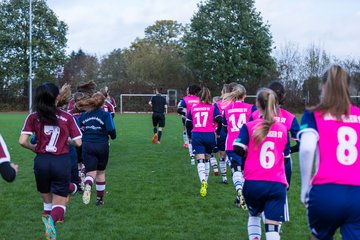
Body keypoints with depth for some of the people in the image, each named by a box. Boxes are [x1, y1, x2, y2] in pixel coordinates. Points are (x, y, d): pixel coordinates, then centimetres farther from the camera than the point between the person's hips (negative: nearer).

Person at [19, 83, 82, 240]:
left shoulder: (33, 117, -2)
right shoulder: (67, 117, -3)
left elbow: (22, 141, -9)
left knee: (47, 201, 20)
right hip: (62, 162, -1)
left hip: (41, 161, 1)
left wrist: (34, 148, 12)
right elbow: (78, 143, -2)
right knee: (59, 203, 3)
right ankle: (52, 219, -28)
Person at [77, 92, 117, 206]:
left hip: (87, 146, 1)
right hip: (102, 145, -1)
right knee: (101, 172, 17)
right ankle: (100, 199, 24)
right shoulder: (105, 114, -6)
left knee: (91, 173, 0)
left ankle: (87, 186, -36)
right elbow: (111, 131, -12)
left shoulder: (83, 115, 5)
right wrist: (113, 136, 9)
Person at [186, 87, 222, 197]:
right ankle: (205, 181, 23)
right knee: (207, 159, 19)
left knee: (200, 160, -5)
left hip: (196, 135, 0)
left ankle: (203, 182, -28)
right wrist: (218, 132, 7)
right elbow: (219, 120, -10)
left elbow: (188, 124, 13)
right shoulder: (213, 107, 4)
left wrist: (191, 136, 27)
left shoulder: (193, 108, 10)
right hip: (209, 135, 0)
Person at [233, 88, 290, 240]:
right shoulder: (283, 130, 8)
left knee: (254, 216, 28)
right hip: (277, 184, 0)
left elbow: (238, 150, -11)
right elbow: (285, 155, 15)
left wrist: (249, 154, 9)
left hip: (253, 183, 0)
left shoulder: (249, 127, -1)